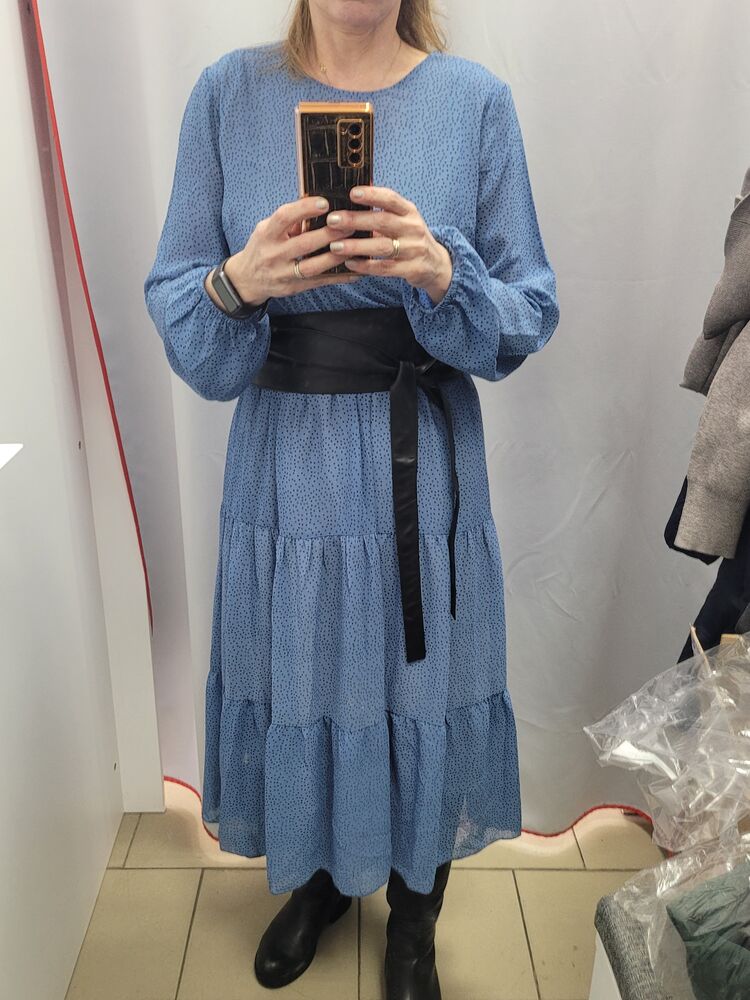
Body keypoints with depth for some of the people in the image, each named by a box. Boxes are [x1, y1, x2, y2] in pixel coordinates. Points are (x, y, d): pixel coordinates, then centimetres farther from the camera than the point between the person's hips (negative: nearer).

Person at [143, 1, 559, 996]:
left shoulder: (476, 98, 0)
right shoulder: (229, 91, 1)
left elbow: (534, 311, -2)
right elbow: (171, 299, -1)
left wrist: (444, 274, -22)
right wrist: (241, 282, -22)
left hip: (425, 470, 0)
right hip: (284, 463, 1)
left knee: (421, 692, 11)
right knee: (297, 685, 14)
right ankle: (316, 878, 47)